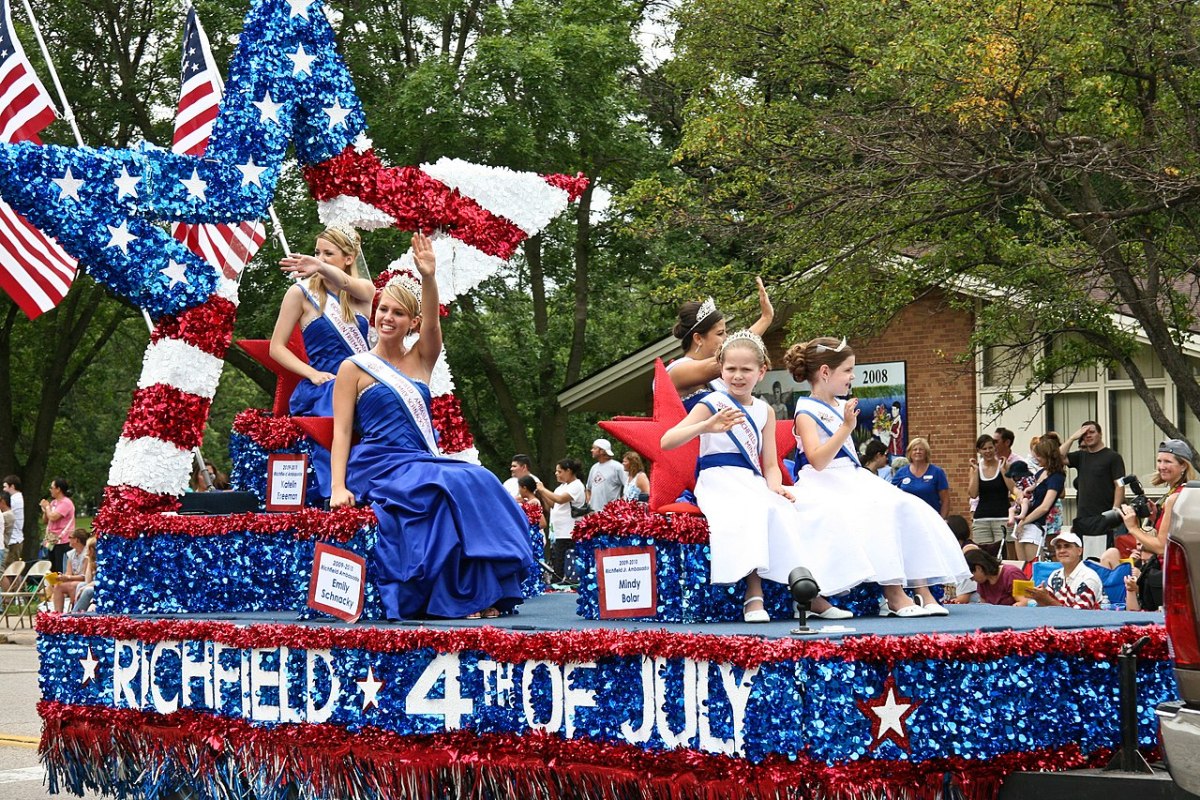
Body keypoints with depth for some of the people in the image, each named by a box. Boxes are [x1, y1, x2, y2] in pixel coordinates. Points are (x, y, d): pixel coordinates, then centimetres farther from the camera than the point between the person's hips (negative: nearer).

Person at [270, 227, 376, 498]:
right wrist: (313, 374, -11)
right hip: (322, 390, -3)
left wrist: (322, 268, -38)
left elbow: (347, 284, -15)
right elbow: (277, 347, 5)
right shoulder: (301, 292, 6)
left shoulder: (364, 291, 11)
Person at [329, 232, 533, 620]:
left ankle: (482, 593, -26)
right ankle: (458, 597, -29)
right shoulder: (354, 368, 5)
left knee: (478, 484, -25)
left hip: (423, 463, 5)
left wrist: (429, 279, -25)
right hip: (380, 467, -5)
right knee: (452, 489, -31)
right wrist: (338, 487, -16)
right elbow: (341, 432, -1)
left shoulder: (421, 362, 15)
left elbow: (432, 325, -6)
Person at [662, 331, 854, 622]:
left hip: (753, 483, 5)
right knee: (751, 511, -37)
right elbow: (667, 442, -11)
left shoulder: (765, 411, 16)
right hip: (718, 481, -5)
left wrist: (775, 487, -9)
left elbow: (770, 465, 15)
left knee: (783, 511, -24)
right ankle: (754, 594, -36)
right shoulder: (712, 405, 1)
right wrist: (706, 427, -27)